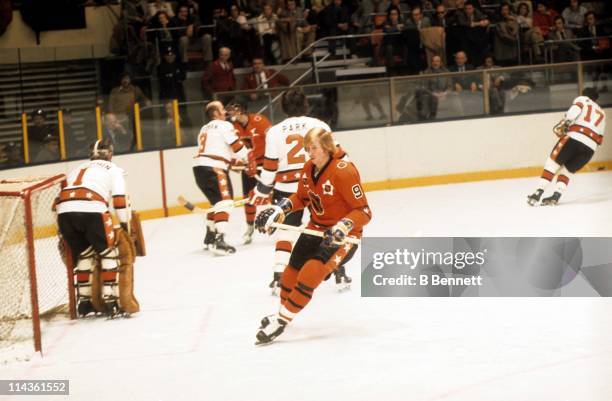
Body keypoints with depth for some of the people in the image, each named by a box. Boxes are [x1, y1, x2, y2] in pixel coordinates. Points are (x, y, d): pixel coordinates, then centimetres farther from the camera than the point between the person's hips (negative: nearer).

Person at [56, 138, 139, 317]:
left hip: (65, 211, 5)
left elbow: (63, 197, 30)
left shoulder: (78, 169, 36)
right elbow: (119, 198, 9)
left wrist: (67, 231, 35)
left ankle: (83, 301, 23)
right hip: (91, 210, -5)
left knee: (83, 254, 23)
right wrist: (124, 223, 19)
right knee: (109, 253, 12)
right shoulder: (113, 169, 23)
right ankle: (110, 299, 6)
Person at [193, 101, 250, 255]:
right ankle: (219, 241, -27)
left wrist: (230, 164, 24)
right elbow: (237, 146, -5)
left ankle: (210, 237, 29)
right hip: (213, 168, -9)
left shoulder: (205, 129, 27)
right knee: (224, 201, -13)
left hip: (199, 167, 9)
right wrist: (249, 158, 11)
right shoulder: (224, 125, -1)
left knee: (217, 201, 23)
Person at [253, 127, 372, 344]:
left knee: (312, 271, -22)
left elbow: (364, 212, -23)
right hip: (316, 229, 8)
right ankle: (283, 309, 40)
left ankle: (282, 320, -12)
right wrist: (281, 209, -1)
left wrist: (343, 227, -37)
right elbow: (301, 198, 16)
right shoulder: (309, 168, -1)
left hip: (342, 236, -8)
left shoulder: (344, 171, -24)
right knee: (291, 271, 13)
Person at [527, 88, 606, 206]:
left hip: (575, 137, -4)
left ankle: (538, 193, -4)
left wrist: (565, 121, -13)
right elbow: (600, 138, 28)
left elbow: (576, 108, -8)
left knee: (553, 162, 6)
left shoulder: (582, 99, 18)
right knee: (567, 170, 16)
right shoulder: (602, 113, 32)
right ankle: (555, 196, -3)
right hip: (590, 147, 4)